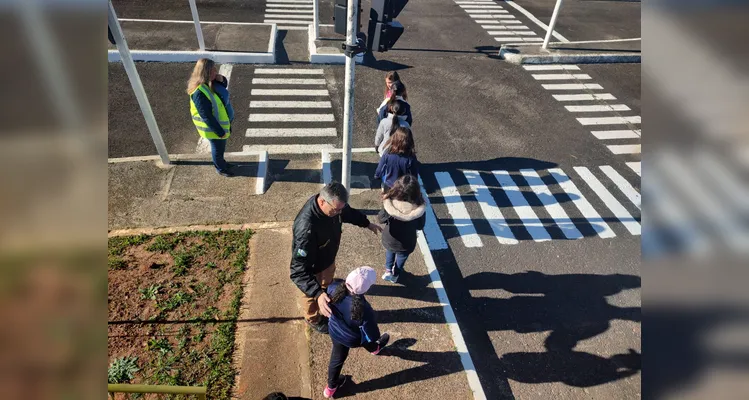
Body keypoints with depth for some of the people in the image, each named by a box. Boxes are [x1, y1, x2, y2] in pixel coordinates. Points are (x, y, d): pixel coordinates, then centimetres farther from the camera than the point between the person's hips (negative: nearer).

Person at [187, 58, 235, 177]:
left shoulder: (210, 82, -8)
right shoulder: (199, 93, -33)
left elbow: (225, 84, 14)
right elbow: (207, 117, -30)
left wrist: (221, 79, -10)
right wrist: (220, 132, -23)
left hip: (222, 122, 8)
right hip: (212, 127, -8)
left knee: (221, 147, 28)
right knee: (218, 148, 16)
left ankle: (221, 162, 52)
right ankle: (221, 169, 40)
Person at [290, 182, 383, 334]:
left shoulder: (333, 203, -23)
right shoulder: (306, 228, -47)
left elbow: (348, 212, 4)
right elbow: (299, 271, -44)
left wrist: (367, 223, 11)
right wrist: (318, 294, -54)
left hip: (328, 256, 6)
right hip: (313, 268, -6)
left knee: (328, 279, 38)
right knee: (312, 295, 25)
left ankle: (327, 286, 74)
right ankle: (313, 319, 56)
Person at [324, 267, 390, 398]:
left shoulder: (334, 287, -31)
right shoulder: (364, 309, -44)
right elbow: (372, 336, -28)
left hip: (334, 331, 3)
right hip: (352, 339, -3)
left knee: (337, 358, 27)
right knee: (366, 337, 33)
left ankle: (331, 388, 53)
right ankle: (375, 348, 69)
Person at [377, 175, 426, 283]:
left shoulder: (389, 203, -31)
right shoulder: (419, 208, -30)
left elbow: (380, 219, -12)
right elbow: (420, 226, -11)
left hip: (389, 240, 0)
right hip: (406, 243, 0)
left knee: (389, 252, 36)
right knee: (401, 257, 32)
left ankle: (388, 270, 46)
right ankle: (395, 275, 54)